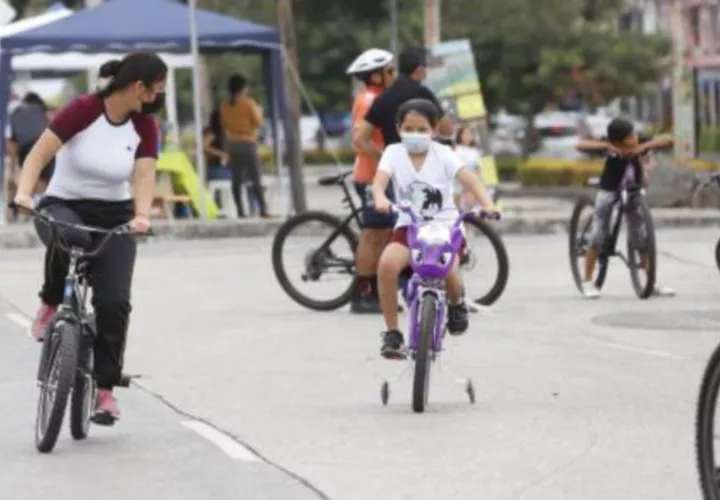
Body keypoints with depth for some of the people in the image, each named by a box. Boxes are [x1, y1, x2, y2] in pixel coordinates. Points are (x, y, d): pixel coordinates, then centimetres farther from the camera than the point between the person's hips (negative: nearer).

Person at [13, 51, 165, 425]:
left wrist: (141, 215, -31)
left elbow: (144, 175, -12)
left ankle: (105, 389, -1)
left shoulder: (144, 126, -2)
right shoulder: (83, 111, -15)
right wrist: (24, 192, -36)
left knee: (114, 303, -12)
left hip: (113, 216, 3)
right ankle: (51, 304, -11)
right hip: (64, 205, -3)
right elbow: (40, 153, -19)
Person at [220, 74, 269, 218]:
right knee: (255, 179, -4)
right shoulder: (249, 103, -10)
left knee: (236, 179, 5)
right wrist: (258, 111, 9)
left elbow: (224, 126, 11)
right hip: (247, 143, -5)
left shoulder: (225, 106, 5)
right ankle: (263, 209, -9)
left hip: (232, 144, 5)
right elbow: (258, 122, -7)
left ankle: (240, 211, 3)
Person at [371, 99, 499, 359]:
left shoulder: (442, 154, -4)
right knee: (387, 264, -28)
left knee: (448, 269, -28)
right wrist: (380, 199, -42)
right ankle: (392, 333, -12)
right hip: (408, 226, 1)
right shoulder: (394, 153, -1)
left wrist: (487, 205, -36)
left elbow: (469, 178, -17)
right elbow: (379, 180, -17)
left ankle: (456, 303, 13)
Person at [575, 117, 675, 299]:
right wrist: (607, 146, -42)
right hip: (609, 191, -2)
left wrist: (644, 146, -34)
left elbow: (668, 140, -21)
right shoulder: (609, 145, -20)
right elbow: (580, 145, -32)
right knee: (598, 238, -3)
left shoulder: (641, 143, -14)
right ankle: (588, 282, 9)